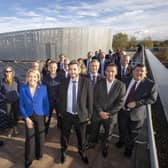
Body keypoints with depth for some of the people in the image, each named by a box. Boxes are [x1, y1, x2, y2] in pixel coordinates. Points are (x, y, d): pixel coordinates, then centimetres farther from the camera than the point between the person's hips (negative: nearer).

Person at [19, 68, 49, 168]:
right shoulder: (23, 88, -11)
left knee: (40, 136, 16)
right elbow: (21, 105, -6)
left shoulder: (43, 88, -12)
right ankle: (29, 159, 33)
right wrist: (26, 118, -11)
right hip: (29, 116, 0)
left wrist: (47, 115, 2)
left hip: (40, 115, 0)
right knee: (30, 137, 8)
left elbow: (46, 102, -3)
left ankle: (39, 154, 44)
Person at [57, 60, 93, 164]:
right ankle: (63, 151, 50)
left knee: (81, 136, 19)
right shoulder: (64, 82, -5)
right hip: (67, 115, 2)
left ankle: (82, 152, 49)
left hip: (81, 115, -1)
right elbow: (60, 99, 5)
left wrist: (89, 115, -6)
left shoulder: (86, 82, -13)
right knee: (65, 134, 20)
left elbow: (90, 100, -8)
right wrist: (61, 112, 5)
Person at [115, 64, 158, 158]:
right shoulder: (126, 80, -4)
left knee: (133, 133, 18)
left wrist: (137, 103, -22)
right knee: (122, 129, 24)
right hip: (123, 110, 3)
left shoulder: (150, 84, -14)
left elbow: (152, 99, -14)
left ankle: (129, 148, 46)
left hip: (136, 112, -2)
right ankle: (122, 141, 56)